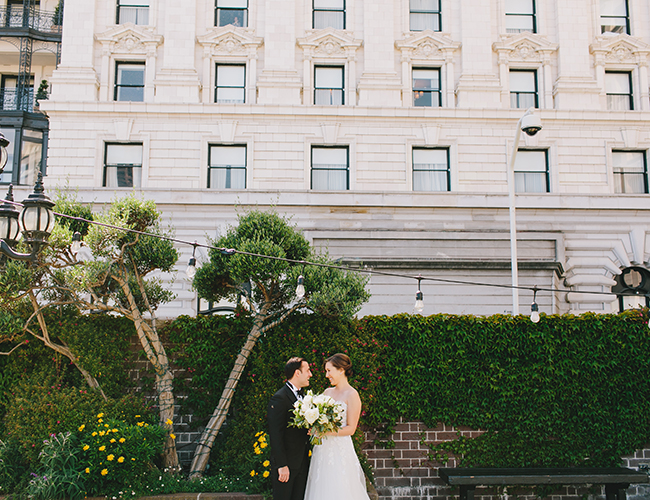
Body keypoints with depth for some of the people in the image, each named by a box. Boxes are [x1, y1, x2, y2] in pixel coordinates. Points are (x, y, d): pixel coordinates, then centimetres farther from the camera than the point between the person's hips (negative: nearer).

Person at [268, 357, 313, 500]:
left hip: (302, 463, 8)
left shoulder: (301, 396, 12)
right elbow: (275, 436, -18)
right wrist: (282, 465, -20)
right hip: (286, 464, -8)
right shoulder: (279, 399, -15)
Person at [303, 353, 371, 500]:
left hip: (340, 450, -6)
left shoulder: (352, 395, -7)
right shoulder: (327, 392, 13)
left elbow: (351, 428, -10)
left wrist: (326, 432, -21)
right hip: (323, 449, 6)